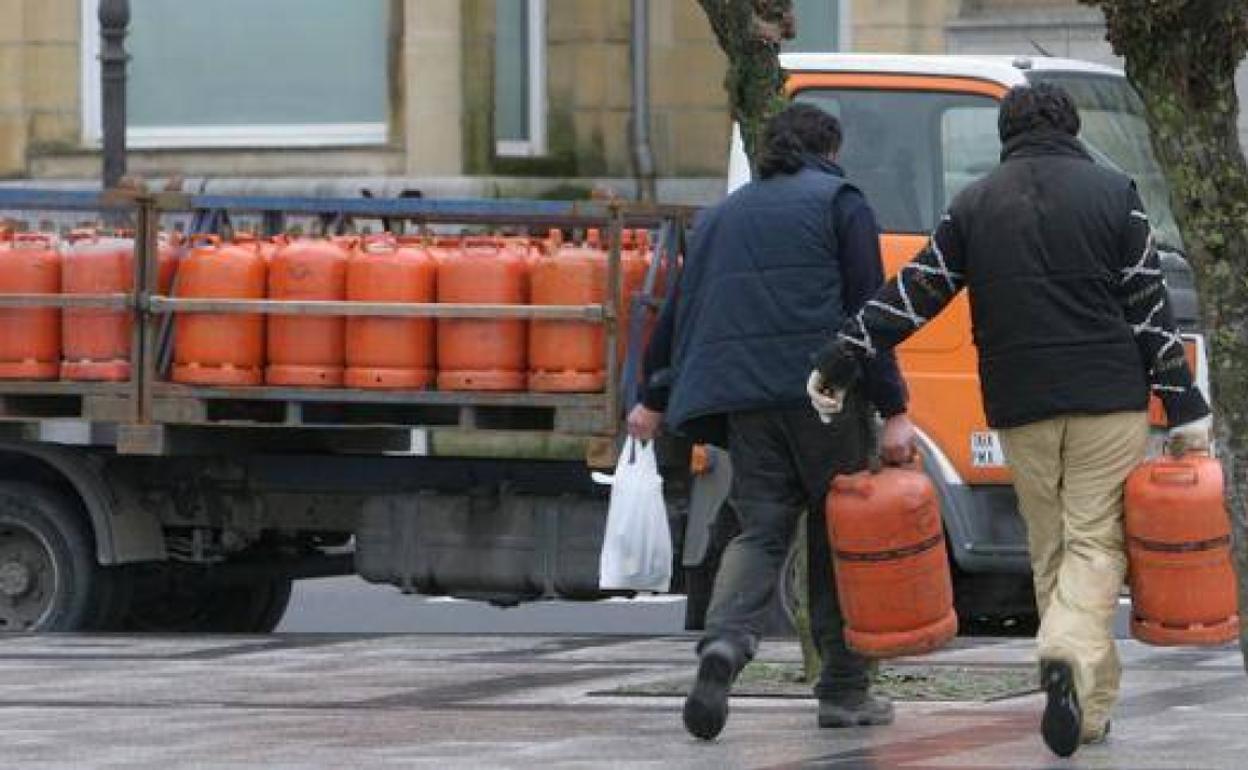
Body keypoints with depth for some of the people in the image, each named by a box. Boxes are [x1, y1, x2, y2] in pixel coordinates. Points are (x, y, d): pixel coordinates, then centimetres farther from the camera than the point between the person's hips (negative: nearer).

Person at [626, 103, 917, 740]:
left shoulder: (720, 216, 20)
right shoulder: (839, 202, 3)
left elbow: (678, 310, 24)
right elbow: (868, 309, -6)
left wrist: (654, 399, 35)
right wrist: (893, 411, -7)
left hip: (743, 398, 4)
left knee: (760, 528, 3)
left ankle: (725, 640, -26)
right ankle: (845, 690, 10)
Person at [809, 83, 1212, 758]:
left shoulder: (976, 204, 7)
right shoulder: (1112, 194, 2)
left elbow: (912, 293, 5)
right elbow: (1150, 308, -1)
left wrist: (836, 364, 11)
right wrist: (1184, 407, 2)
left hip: (1021, 408, 2)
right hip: (1108, 398, -2)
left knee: (1051, 550, 11)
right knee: (1096, 541, -1)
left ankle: (1089, 706, 10)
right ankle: (1072, 655, -28)